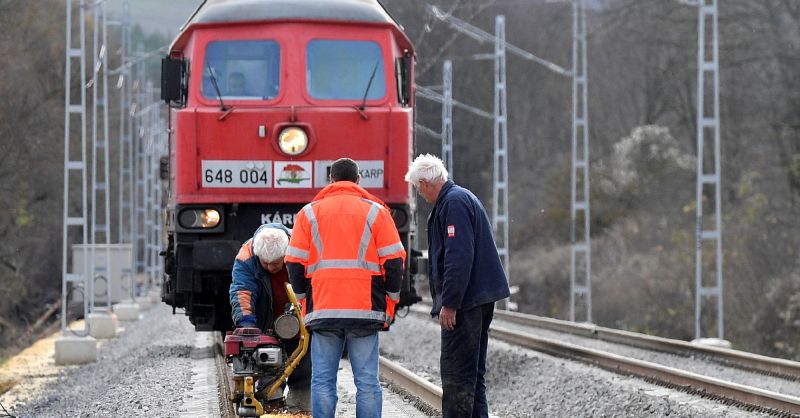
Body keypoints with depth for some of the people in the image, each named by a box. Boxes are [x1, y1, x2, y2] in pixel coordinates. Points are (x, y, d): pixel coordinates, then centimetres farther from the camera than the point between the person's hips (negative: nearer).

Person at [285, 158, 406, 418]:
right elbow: (394, 261, 2)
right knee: (367, 381, 1)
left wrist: (303, 299, 18)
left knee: (322, 381, 3)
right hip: (366, 309, -1)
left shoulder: (309, 213, 8)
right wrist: (389, 305, 10)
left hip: (323, 310, 1)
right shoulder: (375, 211, 6)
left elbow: (295, 262, 7)